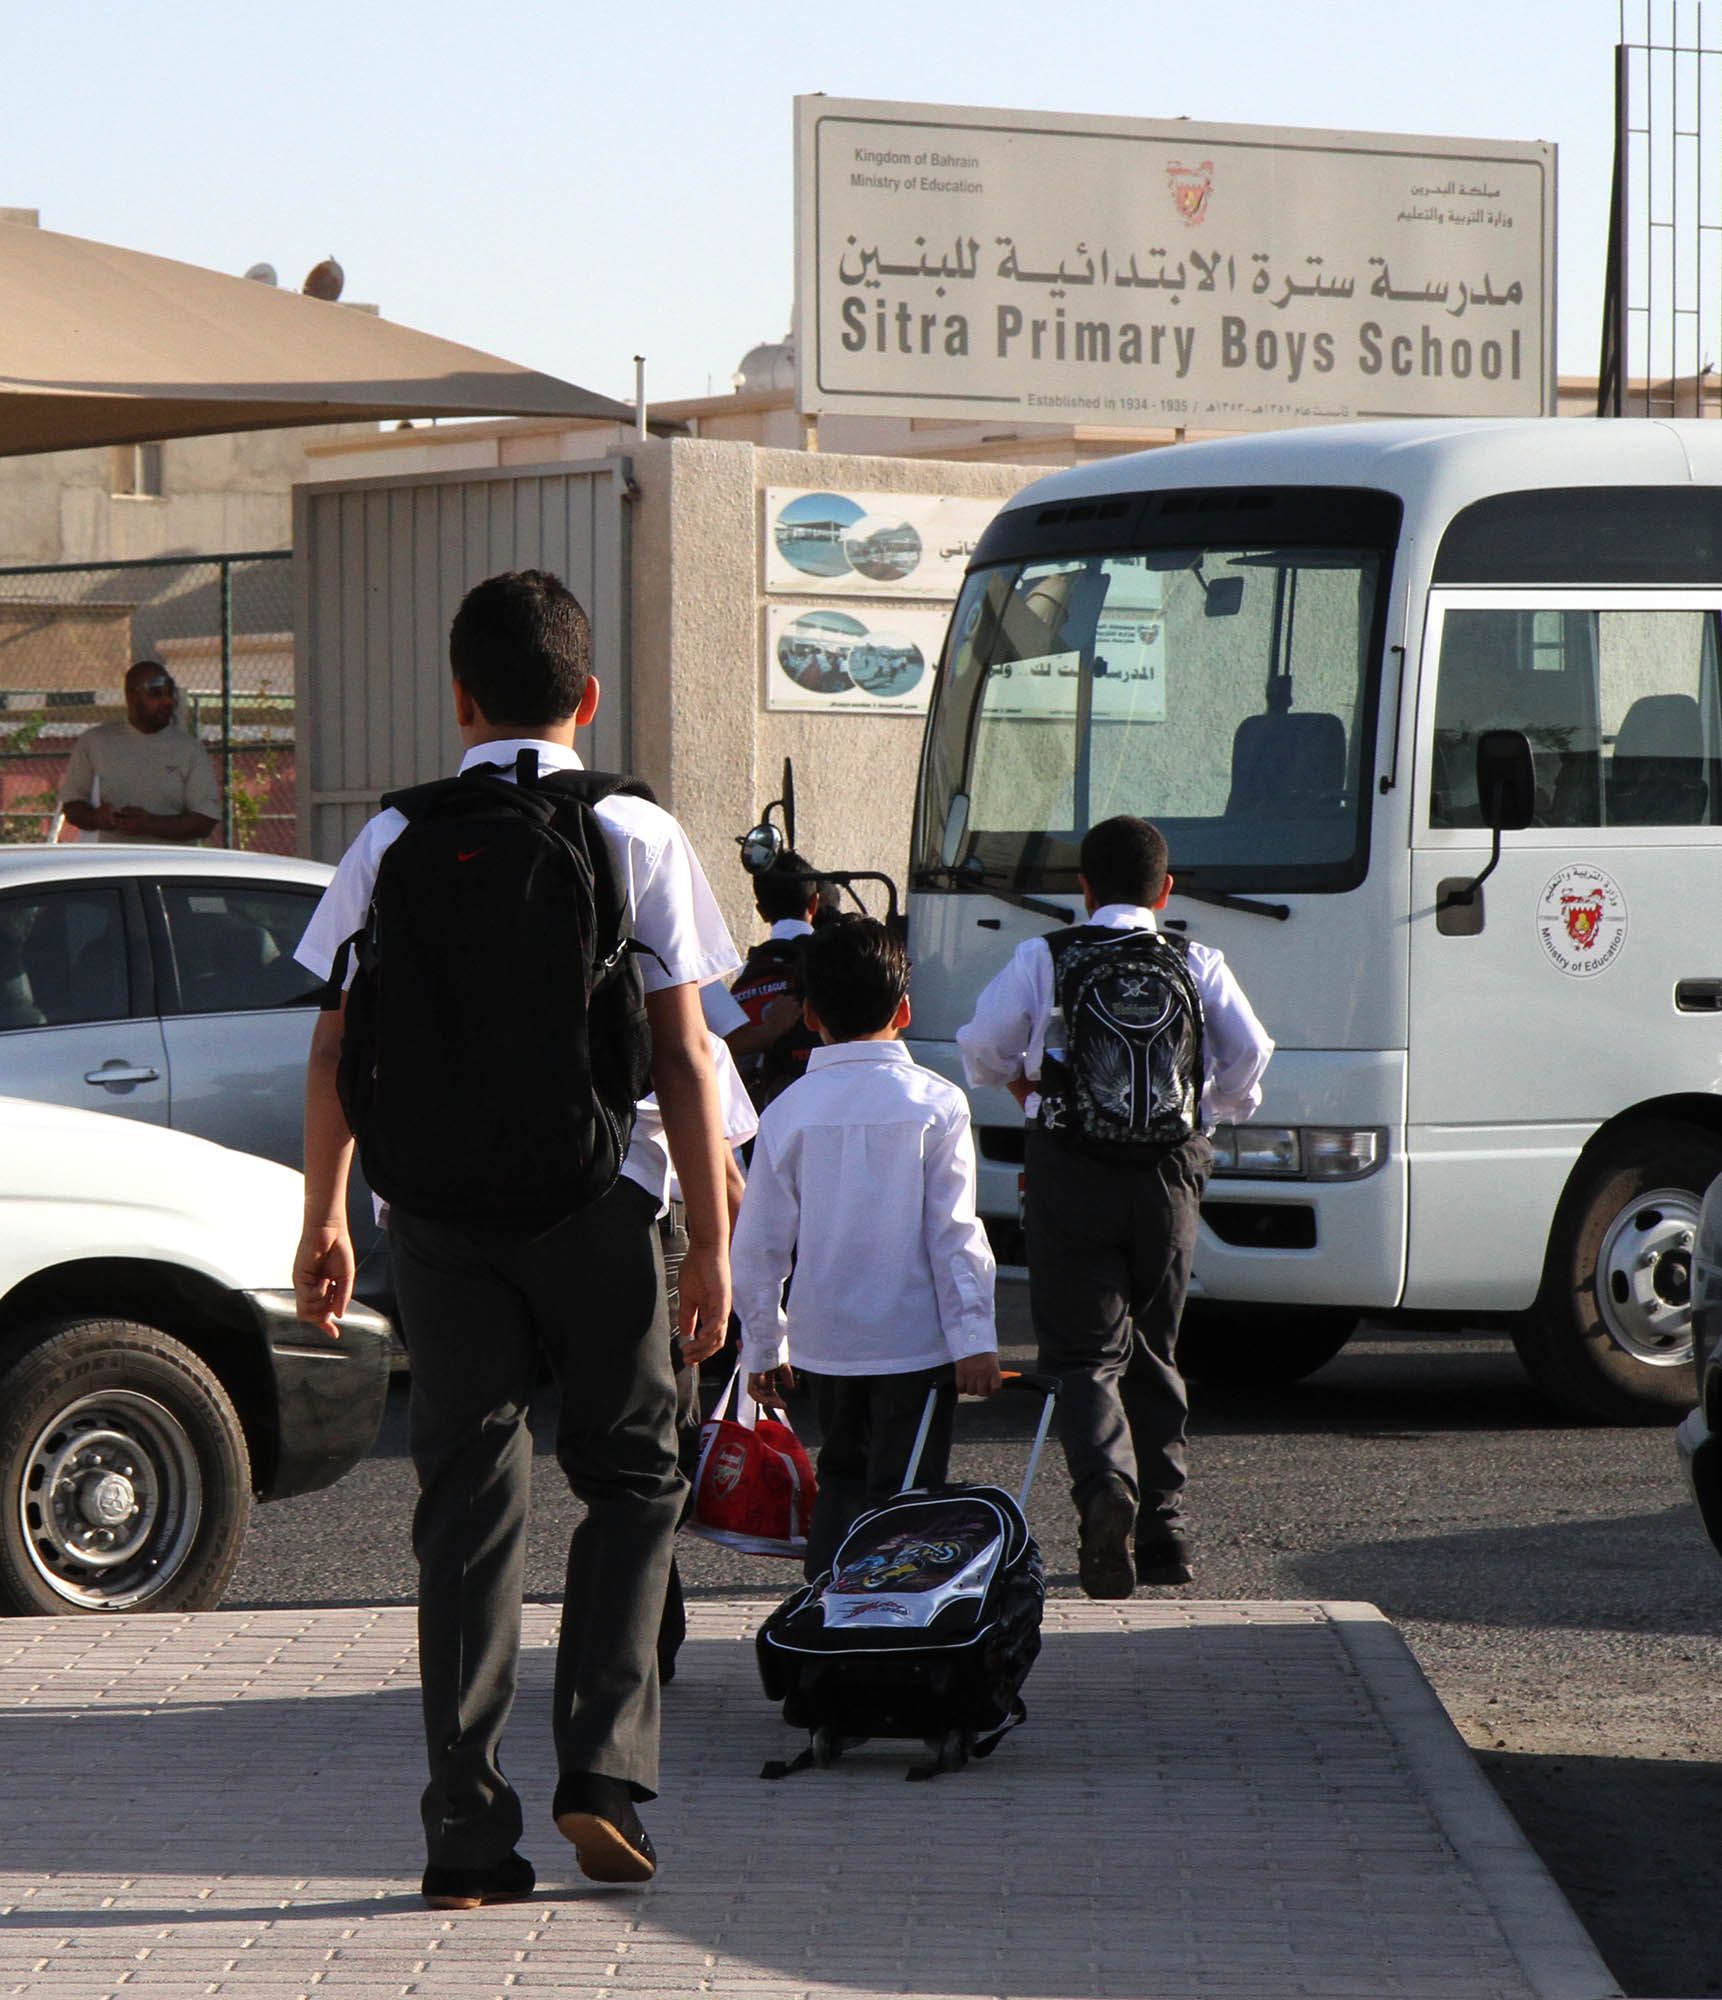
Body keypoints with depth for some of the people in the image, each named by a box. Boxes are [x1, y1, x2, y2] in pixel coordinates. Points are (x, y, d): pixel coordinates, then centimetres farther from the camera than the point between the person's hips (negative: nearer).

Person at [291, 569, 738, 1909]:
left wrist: (323, 1220, 13)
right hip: (594, 1199, -2)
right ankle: (605, 1768, -1)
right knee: (632, 1482, 14)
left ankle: (470, 1835, 3)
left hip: (437, 1206, 2)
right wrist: (711, 1238, 2)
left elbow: (336, 1053, 4)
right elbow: (684, 1058, -4)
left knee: (468, 1507, 6)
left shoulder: (396, 842, 3)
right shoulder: (638, 838, -2)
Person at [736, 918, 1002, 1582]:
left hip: (824, 1339, 3)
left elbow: (759, 1246, 2)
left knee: (842, 1472, 20)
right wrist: (974, 1339, -7)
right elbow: (954, 1232, -11)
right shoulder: (935, 1103, -8)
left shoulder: (789, 1112, -2)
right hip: (915, 1339, -3)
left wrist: (763, 1346, 12)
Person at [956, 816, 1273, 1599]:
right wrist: (1214, 1109, 19)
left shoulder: (1044, 961, -1)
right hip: (1168, 1177, 2)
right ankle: (1164, 1526, 12)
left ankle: (1105, 1484, -29)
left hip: (1068, 1179, -2)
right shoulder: (1198, 965, 3)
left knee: (1086, 1349, -2)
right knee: (1154, 1350, 15)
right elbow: (1249, 1053, -1)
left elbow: (984, 1050, 4)